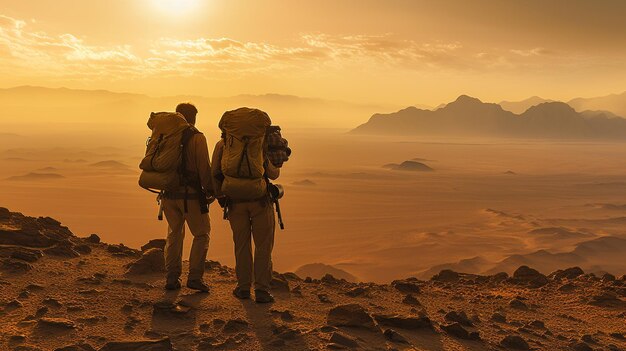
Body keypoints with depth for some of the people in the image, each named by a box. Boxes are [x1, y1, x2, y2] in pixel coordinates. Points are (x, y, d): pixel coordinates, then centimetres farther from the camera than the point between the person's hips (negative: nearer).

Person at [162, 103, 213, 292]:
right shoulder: (197, 138, -9)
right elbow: (204, 168, -12)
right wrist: (210, 189, -1)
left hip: (169, 193, 5)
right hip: (190, 194, -5)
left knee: (174, 234, 16)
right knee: (201, 234, 7)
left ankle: (171, 278, 16)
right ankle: (195, 277, 1)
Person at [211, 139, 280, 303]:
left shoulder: (222, 144, 5)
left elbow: (214, 174, 4)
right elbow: (274, 174, -1)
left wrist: (219, 196, 17)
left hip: (235, 201, 2)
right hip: (260, 199, -2)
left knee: (241, 244, 14)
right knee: (263, 245, 6)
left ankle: (243, 287, 19)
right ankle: (261, 290, 4)